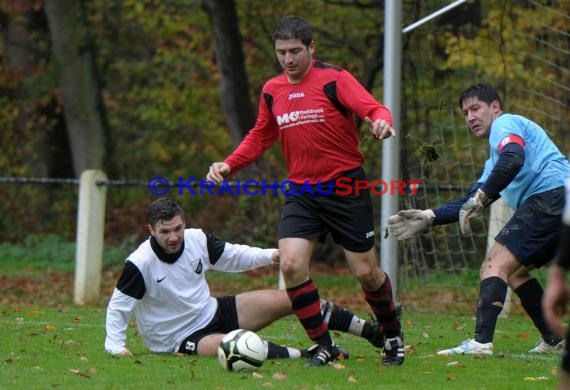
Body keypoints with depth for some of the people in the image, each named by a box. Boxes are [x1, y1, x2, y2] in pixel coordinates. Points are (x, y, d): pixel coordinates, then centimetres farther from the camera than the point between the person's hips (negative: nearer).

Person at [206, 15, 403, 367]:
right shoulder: (272, 91, 8)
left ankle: (393, 335, 28)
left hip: (345, 189, -4)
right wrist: (228, 165, 6)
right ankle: (324, 345, -1)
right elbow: (260, 138, 20)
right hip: (301, 191, 4)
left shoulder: (334, 79, -9)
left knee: (366, 272, 1)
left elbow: (374, 109, -21)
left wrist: (381, 121, -44)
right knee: (291, 265, -15)